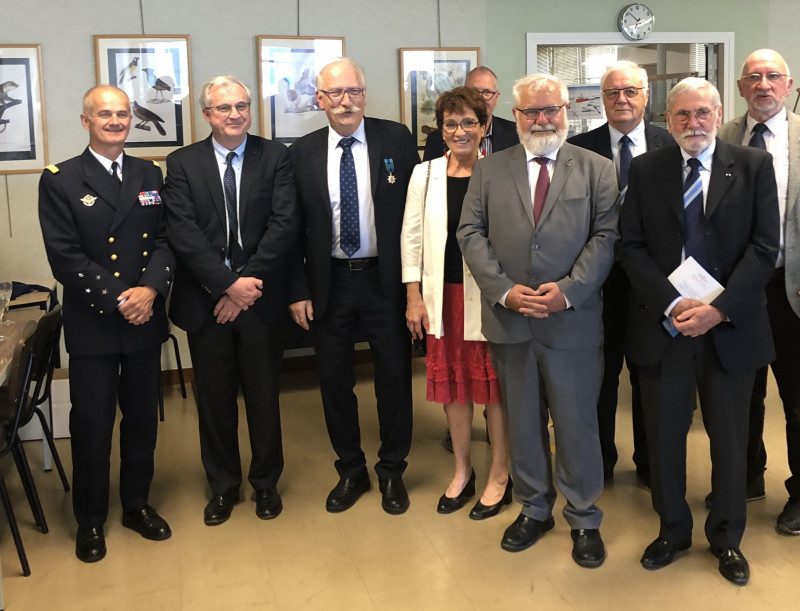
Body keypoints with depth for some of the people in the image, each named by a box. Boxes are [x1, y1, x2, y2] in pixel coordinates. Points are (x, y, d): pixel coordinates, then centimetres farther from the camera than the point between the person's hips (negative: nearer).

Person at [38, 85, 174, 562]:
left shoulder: (151, 175, 9)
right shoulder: (60, 181, -3)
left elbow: (166, 240, 2)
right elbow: (64, 256, -10)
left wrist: (150, 289, -15)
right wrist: (117, 300, -16)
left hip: (145, 320, 4)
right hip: (92, 325, -3)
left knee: (143, 419, 13)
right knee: (91, 425, 5)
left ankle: (138, 505, 31)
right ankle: (91, 521, 22)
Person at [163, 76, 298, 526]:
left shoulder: (275, 157, 1)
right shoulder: (182, 163, 2)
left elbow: (285, 224, -8)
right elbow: (184, 234, -8)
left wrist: (248, 281, -15)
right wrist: (228, 285, -17)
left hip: (260, 298, 0)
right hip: (206, 300, 1)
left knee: (263, 395, 12)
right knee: (215, 399, 11)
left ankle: (266, 483, 30)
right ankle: (223, 486, 29)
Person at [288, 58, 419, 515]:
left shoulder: (397, 139, -3)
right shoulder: (303, 152, 1)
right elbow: (295, 227, 3)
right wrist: (299, 290, -2)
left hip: (385, 278, -1)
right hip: (330, 283, 2)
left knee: (395, 377, 8)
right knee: (335, 379, 10)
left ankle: (392, 471, 28)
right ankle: (351, 471, 30)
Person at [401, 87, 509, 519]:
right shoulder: (424, 175, 4)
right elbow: (411, 236, 6)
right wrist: (413, 296, 1)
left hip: (489, 293, -3)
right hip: (443, 293, 3)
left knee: (495, 385, 5)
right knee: (452, 383, 12)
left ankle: (499, 476, 22)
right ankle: (462, 471, 30)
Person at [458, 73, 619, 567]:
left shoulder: (597, 169, 3)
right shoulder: (489, 170, 8)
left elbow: (605, 237, -3)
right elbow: (471, 234, 2)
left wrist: (568, 290, -16)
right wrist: (504, 291, -11)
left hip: (573, 320, -2)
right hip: (509, 320, 2)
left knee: (577, 422, 7)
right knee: (523, 423, 14)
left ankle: (584, 518, 24)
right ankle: (534, 509, 31)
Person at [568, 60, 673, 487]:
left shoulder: (669, 144, 0)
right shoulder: (579, 147, -1)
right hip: (600, 278, 0)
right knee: (600, 372, 11)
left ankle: (649, 463, 30)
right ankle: (599, 462, 28)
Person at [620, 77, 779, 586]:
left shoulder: (754, 166, 0)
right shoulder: (646, 170, 3)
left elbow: (764, 246, -6)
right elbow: (633, 246, -2)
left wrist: (719, 309, -16)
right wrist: (670, 304, -15)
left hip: (730, 326, 0)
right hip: (662, 324, 1)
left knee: (730, 439, 12)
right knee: (664, 436, 11)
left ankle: (727, 536, 32)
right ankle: (673, 530, 31)